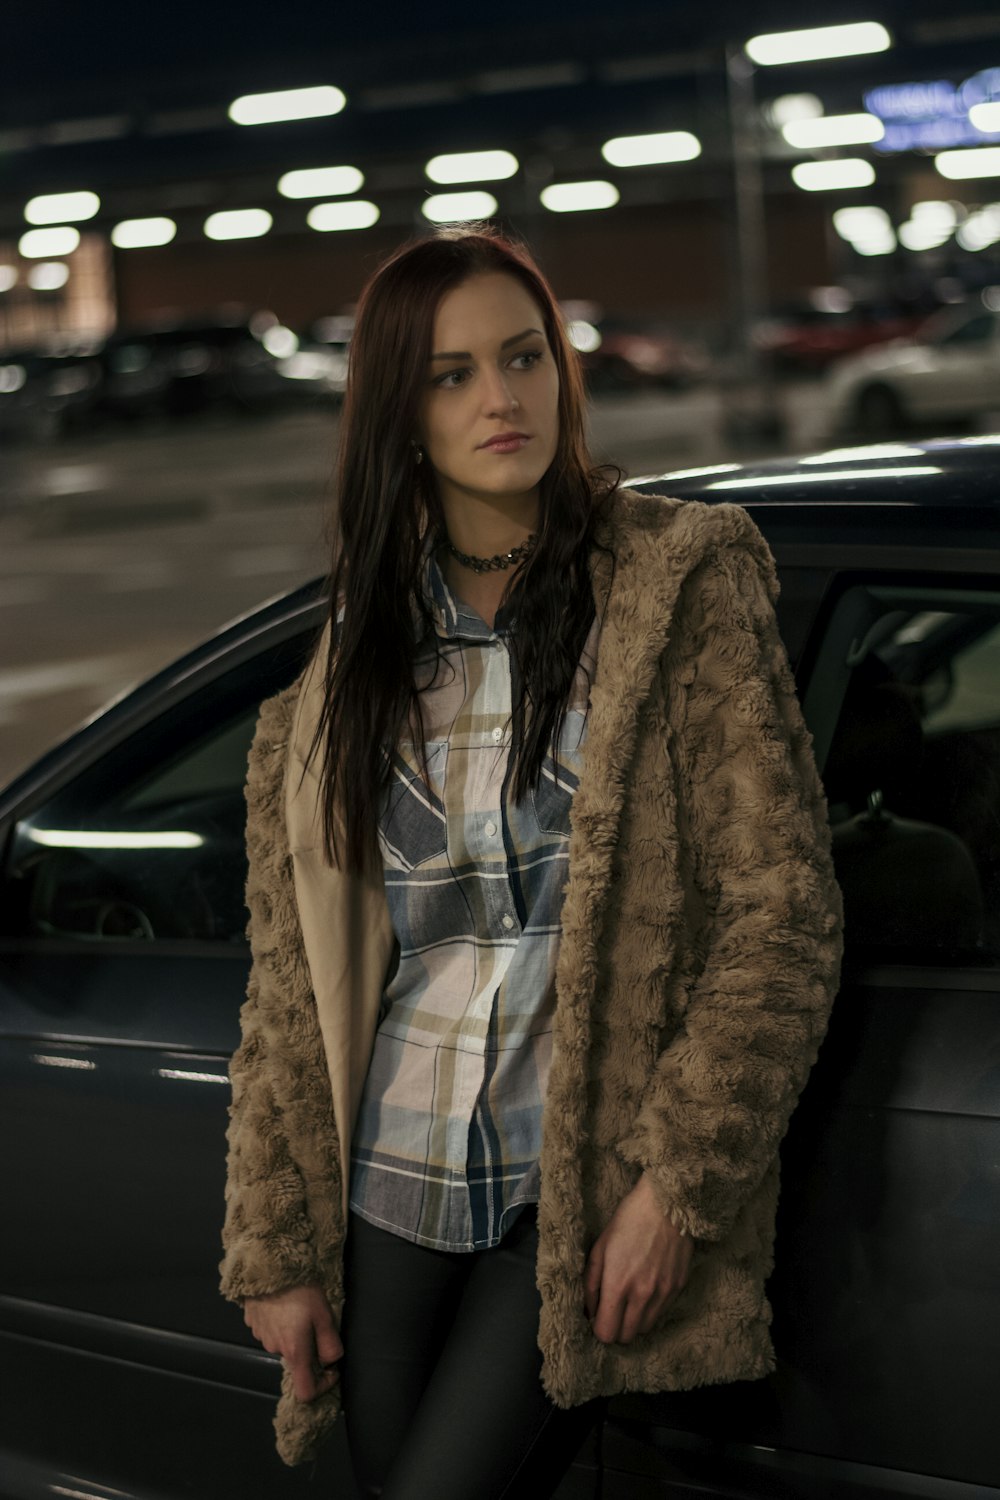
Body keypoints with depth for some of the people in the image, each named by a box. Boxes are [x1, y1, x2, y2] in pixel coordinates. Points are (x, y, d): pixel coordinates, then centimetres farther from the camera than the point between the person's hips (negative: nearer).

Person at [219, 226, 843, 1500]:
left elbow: (782, 916, -7)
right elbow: (289, 984, 10)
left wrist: (682, 1179, -13)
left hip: (590, 1203, -4)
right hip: (392, 1197, 4)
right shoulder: (354, 646, 9)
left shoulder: (680, 587, -3)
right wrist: (275, 1245, 6)